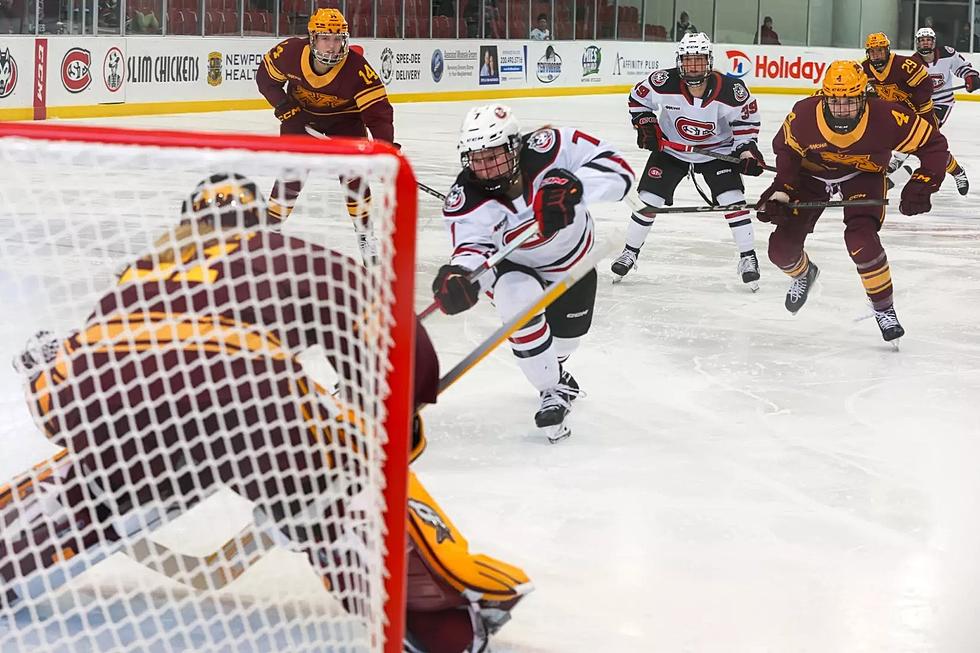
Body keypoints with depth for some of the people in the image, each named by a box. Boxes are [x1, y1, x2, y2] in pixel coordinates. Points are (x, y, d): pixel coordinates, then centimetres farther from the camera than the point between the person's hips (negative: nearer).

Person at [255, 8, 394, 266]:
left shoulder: (357, 68, -33)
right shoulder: (290, 52, -27)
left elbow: (378, 110, -34)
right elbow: (265, 76, -7)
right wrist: (284, 107, -19)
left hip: (344, 117, -1)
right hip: (300, 115, 1)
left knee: (352, 173, -12)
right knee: (290, 173, -3)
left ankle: (366, 236, 2)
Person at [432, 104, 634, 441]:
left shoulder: (549, 148, -37)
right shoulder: (466, 200, -34)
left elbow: (616, 167, -36)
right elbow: (473, 245, -36)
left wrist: (574, 186, -54)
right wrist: (460, 274, -60)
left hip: (572, 255, 2)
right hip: (513, 264, -2)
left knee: (569, 332, 19)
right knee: (518, 303, -33)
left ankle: (554, 364, 59)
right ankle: (552, 390, -11)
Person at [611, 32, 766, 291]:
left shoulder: (730, 90, -25)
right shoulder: (664, 82, -24)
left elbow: (746, 117, -6)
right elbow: (638, 97, -4)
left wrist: (747, 149, -15)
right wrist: (645, 125, -13)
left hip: (717, 150, -1)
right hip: (671, 149, 1)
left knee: (732, 198, -14)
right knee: (648, 199, -2)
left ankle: (748, 258, -1)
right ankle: (630, 252, 18)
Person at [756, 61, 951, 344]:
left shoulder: (887, 117, -34)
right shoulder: (803, 116, -30)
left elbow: (933, 144, -20)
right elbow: (787, 150, -8)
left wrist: (921, 186, -29)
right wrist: (780, 191, -18)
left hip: (863, 175, -2)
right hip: (812, 172, 2)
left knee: (860, 240, -28)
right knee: (781, 248, -3)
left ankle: (884, 308, -3)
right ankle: (804, 273, 37)